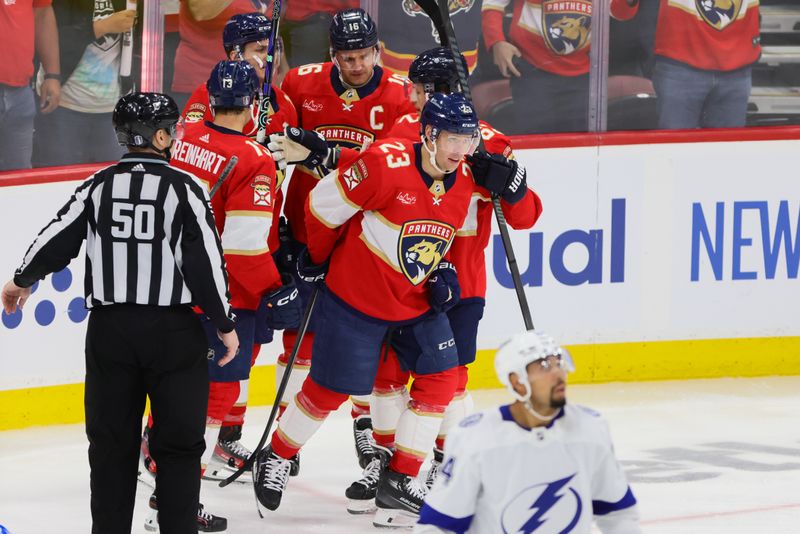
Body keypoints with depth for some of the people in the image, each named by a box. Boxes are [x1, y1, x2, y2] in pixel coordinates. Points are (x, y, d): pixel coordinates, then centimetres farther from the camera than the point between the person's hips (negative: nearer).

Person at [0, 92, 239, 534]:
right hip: (173, 329, -3)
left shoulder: (100, 186, 1)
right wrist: (224, 324, -2)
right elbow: (205, 260, -11)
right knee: (179, 441, 6)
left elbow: (57, 240, 6)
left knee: (112, 439, 11)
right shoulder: (184, 187, -8)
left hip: (109, 329, 3)